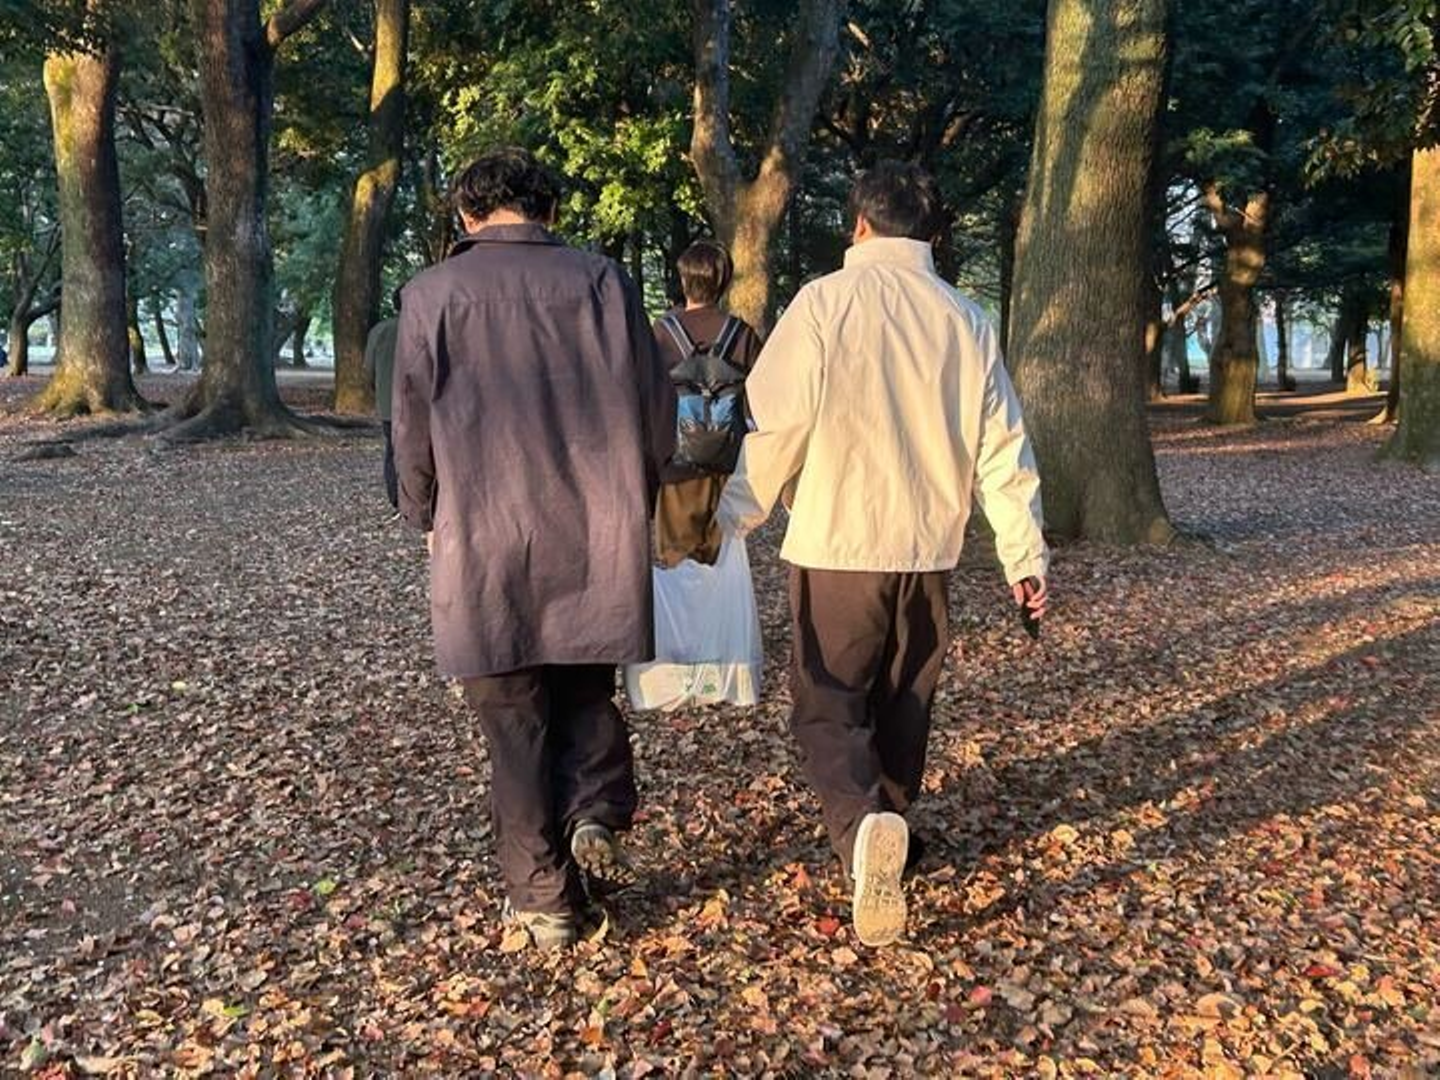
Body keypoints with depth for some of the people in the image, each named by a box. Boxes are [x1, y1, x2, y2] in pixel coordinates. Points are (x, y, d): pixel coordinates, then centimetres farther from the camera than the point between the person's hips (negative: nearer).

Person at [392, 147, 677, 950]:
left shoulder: (435, 292, -1)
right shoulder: (603, 279, 1)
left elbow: (415, 424, 1)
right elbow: (655, 403, 2)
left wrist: (427, 520, 16)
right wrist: (637, 500, 16)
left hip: (486, 542, -1)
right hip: (599, 538, 1)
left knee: (516, 724, 9)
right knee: (588, 690, 21)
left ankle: (544, 898, 14)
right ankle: (596, 817, -1)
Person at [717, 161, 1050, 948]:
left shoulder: (826, 301, -8)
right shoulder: (965, 320, 4)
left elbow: (777, 423, -11)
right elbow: (1002, 446, 3)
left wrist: (735, 515, 2)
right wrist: (1024, 553, 8)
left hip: (836, 547, -4)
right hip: (927, 550, 4)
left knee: (828, 707, 3)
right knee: (902, 708, 19)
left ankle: (862, 829, -22)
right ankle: (883, 836, 32)